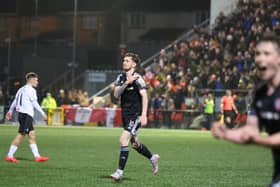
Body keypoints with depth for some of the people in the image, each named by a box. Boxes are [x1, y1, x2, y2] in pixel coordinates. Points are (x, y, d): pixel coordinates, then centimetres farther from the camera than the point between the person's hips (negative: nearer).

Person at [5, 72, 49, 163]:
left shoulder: (22, 89, 17)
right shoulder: (31, 90, -9)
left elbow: (15, 101, 20)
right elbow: (34, 103, -13)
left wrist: (10, 111, 28)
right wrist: (43, 113, -9)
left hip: (22, 114, 10)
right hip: (26, 114, -10)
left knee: (32, 134, 8)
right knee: (20, 135, -8)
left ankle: (37, 156, 7)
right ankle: (10, 156, -7)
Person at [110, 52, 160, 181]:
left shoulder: (137, 79, -11)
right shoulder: (121, 78, 9)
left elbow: (144, 96, -15)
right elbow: (116, 94, -3)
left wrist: (144, 115, -23)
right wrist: (126, 83, -18)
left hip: (135, 115, -8)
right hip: (125, 114, 8)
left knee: (123, 140, -18)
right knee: (134, 143, 18)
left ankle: (120, 171, -15)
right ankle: (153, 158, 41)